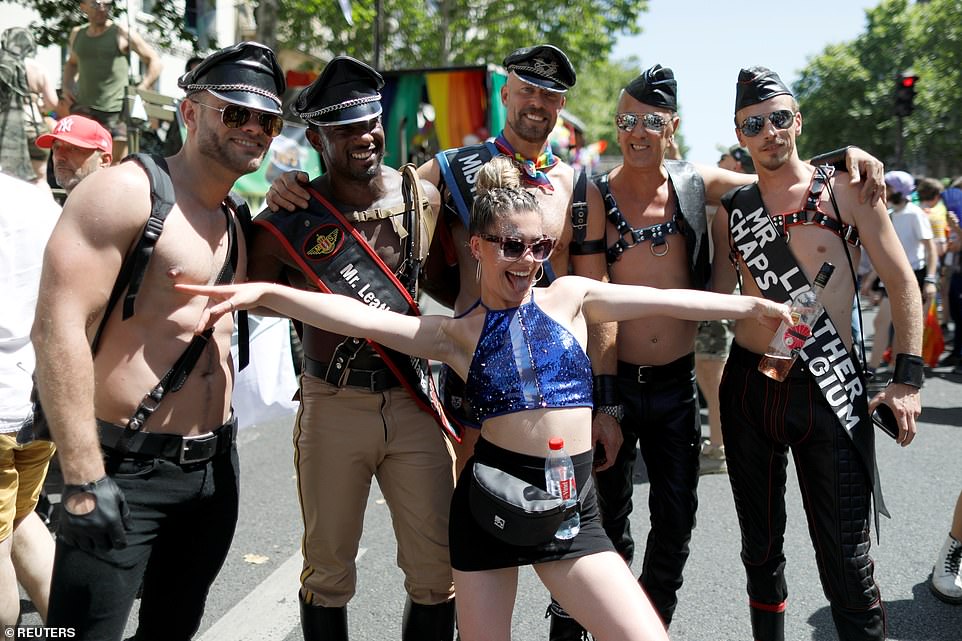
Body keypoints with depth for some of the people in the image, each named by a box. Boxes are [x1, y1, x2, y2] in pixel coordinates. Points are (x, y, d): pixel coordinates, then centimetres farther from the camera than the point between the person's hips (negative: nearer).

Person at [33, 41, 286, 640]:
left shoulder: (237, 221, 13)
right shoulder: (128, 191, -11)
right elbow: (58, 328, -19)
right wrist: (85, 479, -22)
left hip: (215, 467, 7)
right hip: (125, 470, -7)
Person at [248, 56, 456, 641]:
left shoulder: (423, 198, 2)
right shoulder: (290, 218, -6)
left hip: (414, 400, 2)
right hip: (333, 407, -2)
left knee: (437, 570, 6)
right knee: (329, 568, 11)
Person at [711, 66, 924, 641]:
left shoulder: (845, 191, 0)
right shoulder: (732, 210, 8)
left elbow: (902, 282, 1)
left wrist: (908, 378, -6)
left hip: (830, 389, -3)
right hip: (749, 386, 3)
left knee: (847, 559, -2)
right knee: (761, 548, 14)